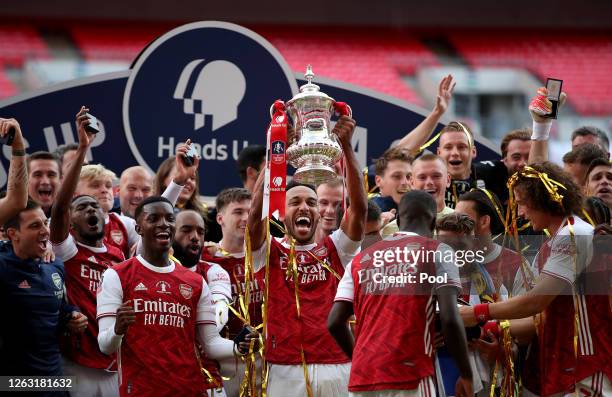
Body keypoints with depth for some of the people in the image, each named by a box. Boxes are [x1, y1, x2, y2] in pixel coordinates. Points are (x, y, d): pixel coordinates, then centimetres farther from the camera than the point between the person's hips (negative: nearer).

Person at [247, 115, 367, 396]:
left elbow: (359, 207, 0)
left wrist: (346, 146, -8)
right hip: (286, 370, -2)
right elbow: (256, 213, -8)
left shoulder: (335, 250, 13)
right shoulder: (270, 252, 9)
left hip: (336, 368, 2)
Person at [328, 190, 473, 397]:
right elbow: (450, 319, -8)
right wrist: (466, 376, 1)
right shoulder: (437, 252, 3)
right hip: (410, 379, -5)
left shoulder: (360, 260, 16)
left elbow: (334, 323, 12)